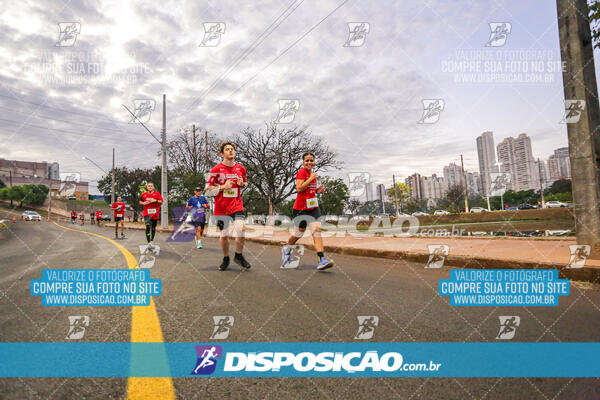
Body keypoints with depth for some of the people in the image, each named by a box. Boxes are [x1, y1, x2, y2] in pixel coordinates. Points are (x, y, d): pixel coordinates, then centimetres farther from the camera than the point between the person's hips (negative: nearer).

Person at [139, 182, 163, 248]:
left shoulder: (157, 193, 0)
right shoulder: (144, 194, 5)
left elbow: (161, 202, -1)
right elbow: (140, 201, 18)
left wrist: (155, 200, -18)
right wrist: (143, 203, -4)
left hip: (155, 213, 1)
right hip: (147, 213, -1)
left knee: (153, 228, 12)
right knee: (148, 227, -16)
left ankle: (152, 241, 29)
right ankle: (149, 242, -16)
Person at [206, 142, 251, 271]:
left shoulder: (241, 168, 6)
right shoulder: (216, 169, -3)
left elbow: (245, 183, 20)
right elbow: (208, 187, 0)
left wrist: (242, 184, -4)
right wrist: (223, 187, -14)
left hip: (237, 205, 1)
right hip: (221, 207, -1)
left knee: (241, 230, -13)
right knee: (224, 235, 5)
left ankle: (239, 256, 9)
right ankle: (226, 259, 26)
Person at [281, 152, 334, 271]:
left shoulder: (312, 173, 14)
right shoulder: (302, 171, -9)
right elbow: (299, 188, -21)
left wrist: (318, 190, 8)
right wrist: (311, 178, -17)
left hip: (313, 206, 6)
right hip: (301, 207, -6)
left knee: (317, 230, -10)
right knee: (299, 233, 7)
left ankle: (321, 260, -16)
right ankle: (286, 250, 37)